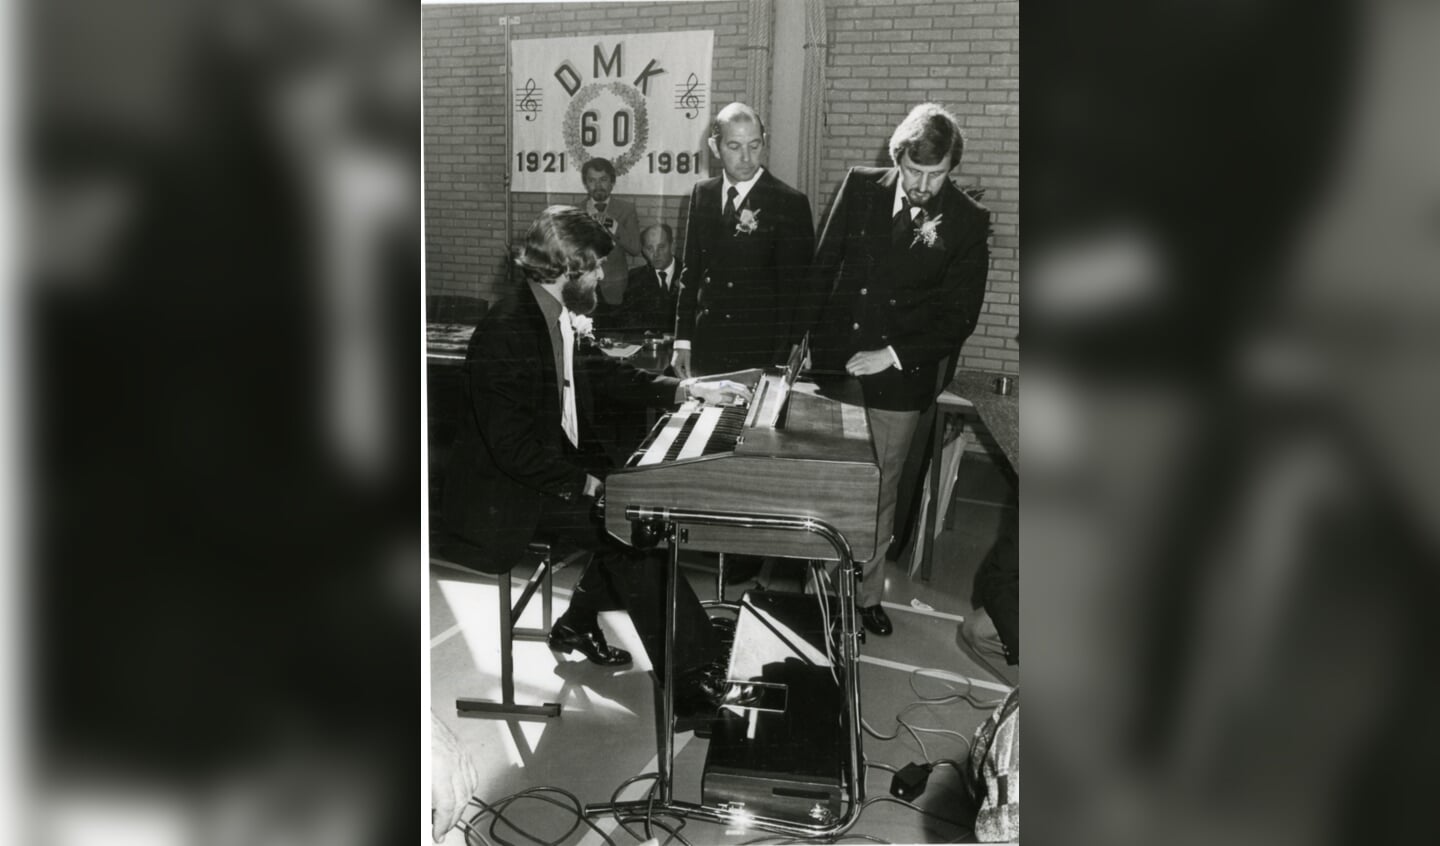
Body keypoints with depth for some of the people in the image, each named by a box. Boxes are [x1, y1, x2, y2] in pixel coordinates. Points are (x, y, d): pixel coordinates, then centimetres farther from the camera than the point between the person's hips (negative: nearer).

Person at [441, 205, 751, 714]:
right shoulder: (506, 333, -26)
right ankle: (686, 675, -10)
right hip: (508, 497, -10)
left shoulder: (556, 317, 3)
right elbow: (514, 449, -28)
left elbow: (598, 371, 17)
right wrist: (588, 485, -25)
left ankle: (578, 623, 17)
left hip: (553, 462, 10)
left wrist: (687, 389, 10)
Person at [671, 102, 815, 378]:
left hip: (759, 356, -4)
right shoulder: (702, 194, 7)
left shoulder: (790, 203, -8)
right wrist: (682, 340, 8)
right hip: (704, 352, 4)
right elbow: (690, 271, 12)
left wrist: (781, 365, -13)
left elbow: (794, 291, -8)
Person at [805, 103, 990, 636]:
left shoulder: (967, 222, -7)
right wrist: (810, 342, -1)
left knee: (879, 491, 11)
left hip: (899, 376, -1)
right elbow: (822, 269, 4)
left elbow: (959, 317, -6)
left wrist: (894, 355, -14)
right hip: (833, 362, 2)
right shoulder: (859, 188, -1)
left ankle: (866, 593, 28)